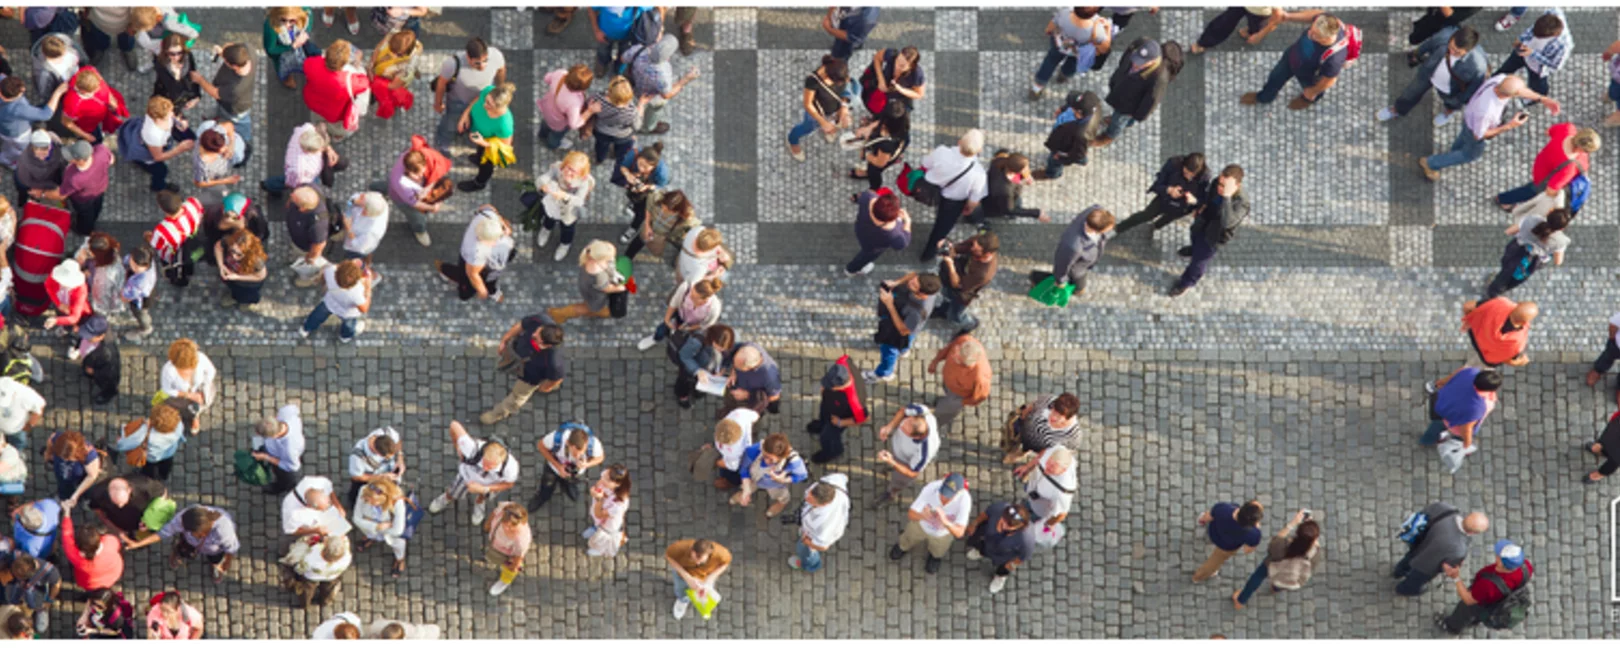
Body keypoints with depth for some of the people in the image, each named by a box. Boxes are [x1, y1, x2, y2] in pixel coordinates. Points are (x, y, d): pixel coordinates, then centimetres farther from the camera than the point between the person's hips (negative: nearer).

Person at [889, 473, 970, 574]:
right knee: (907, 543, 28)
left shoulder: (964, 499, -43)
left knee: (937, 553, 29)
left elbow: (959, 532, -44)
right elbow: (911, 514, -33)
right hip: (921, 524, 0)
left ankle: (936, 555, 63)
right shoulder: (931, 488, -40)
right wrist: (922, 516, -58)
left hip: (943, 531, 0)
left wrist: (945, 521, -66)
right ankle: (905, 545, 63)